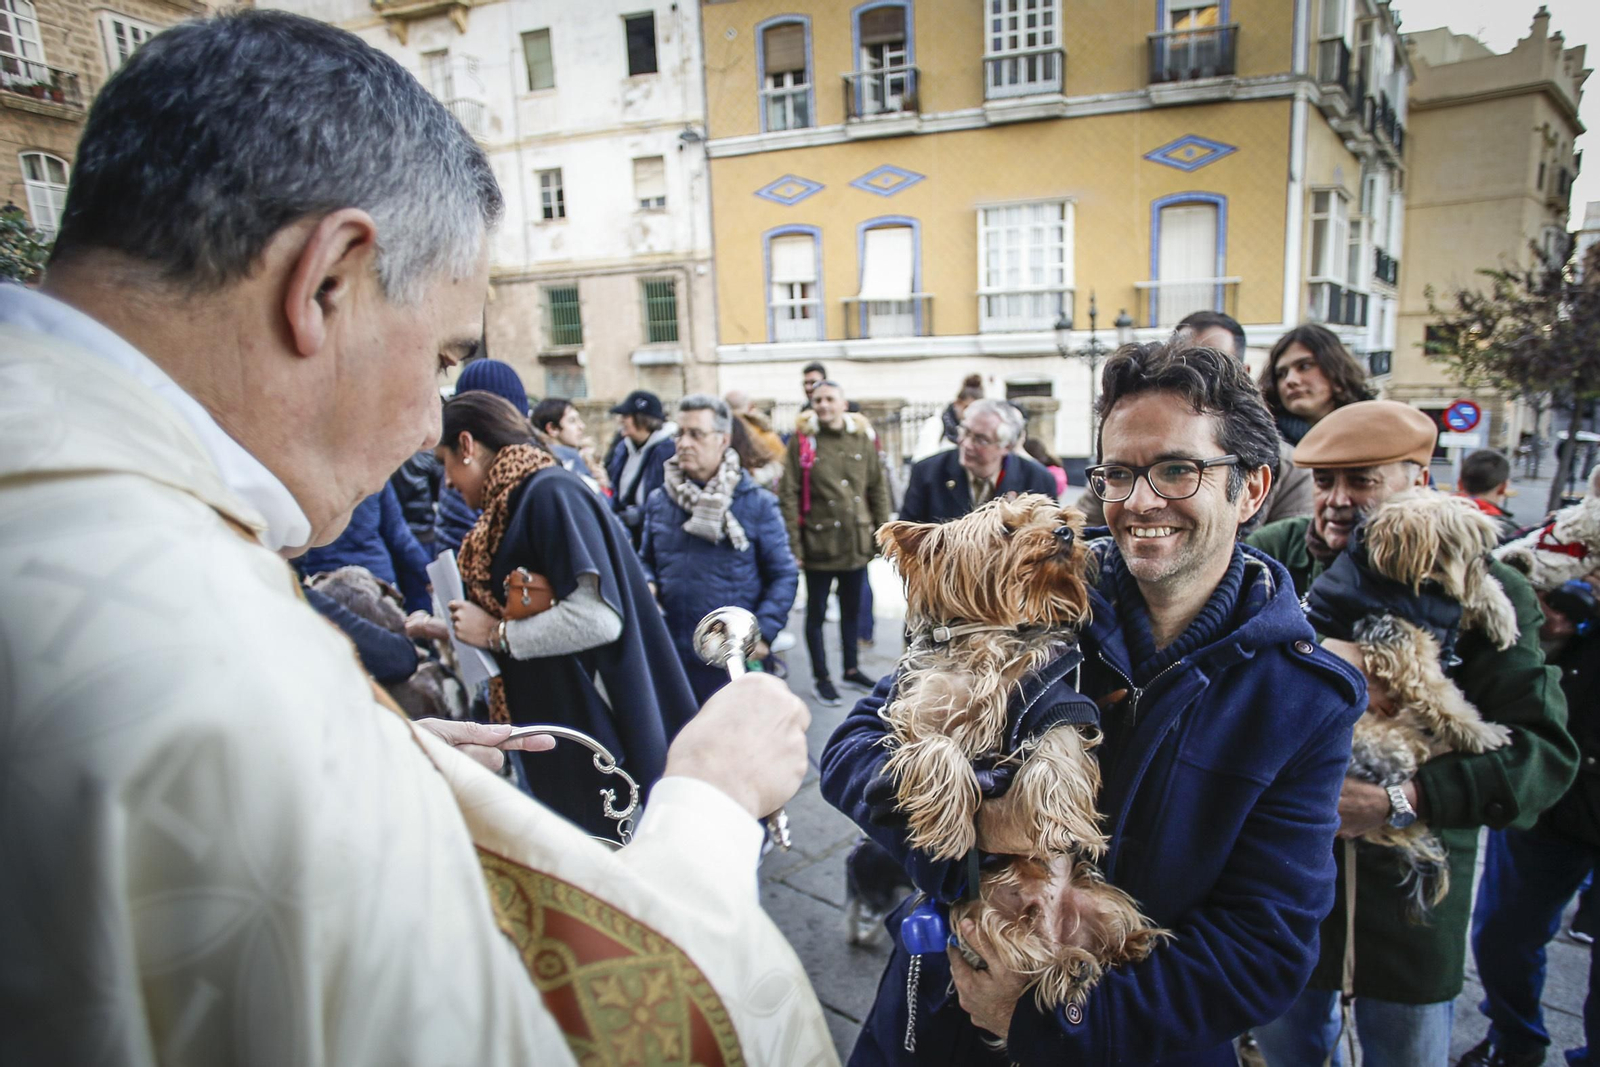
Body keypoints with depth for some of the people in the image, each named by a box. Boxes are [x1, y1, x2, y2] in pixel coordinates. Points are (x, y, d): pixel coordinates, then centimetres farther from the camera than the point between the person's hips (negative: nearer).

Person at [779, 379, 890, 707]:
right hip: (819, 543, -3)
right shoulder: (801, 440, -6)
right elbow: (788, 495, -9)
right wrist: (793, 545, -13)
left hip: (857, 542, 3)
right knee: (816, 612, 10)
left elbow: (877, 489, 7)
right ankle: (820, 677, 25)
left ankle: (851, 668, 36)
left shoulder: (861, 438, 3)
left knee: (852, 608, 18)